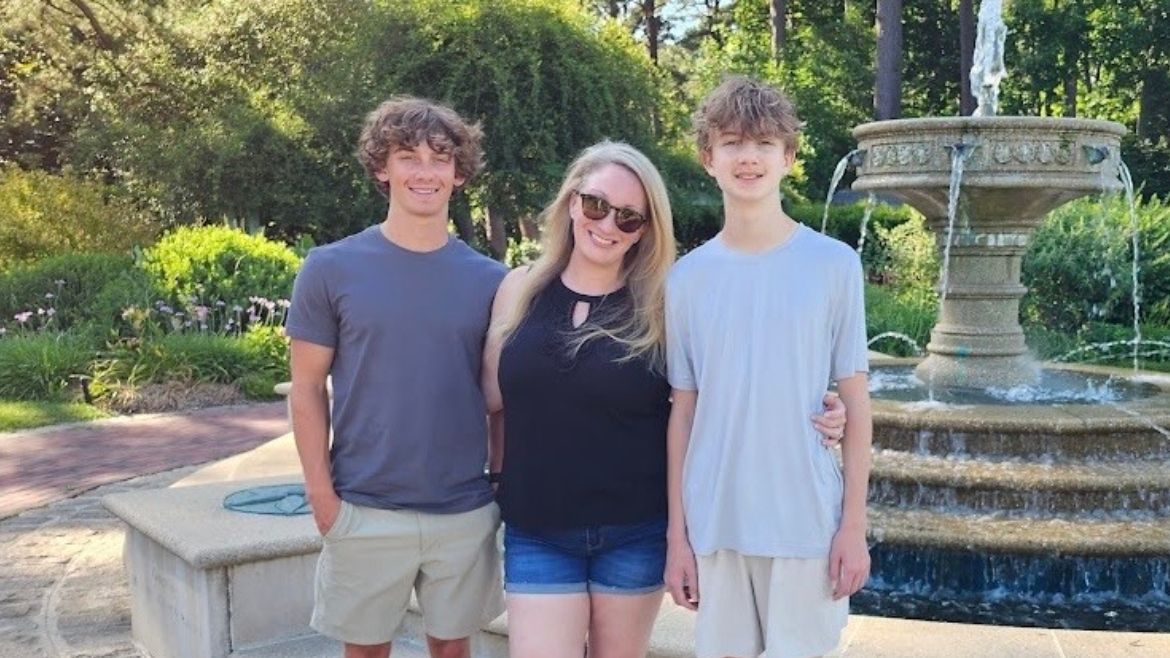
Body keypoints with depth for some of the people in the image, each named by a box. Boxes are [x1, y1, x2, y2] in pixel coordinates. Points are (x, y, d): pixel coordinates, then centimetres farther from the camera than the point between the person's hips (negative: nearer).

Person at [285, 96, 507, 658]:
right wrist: (322, 496, -8)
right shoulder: (330, 269, -4)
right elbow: (306, 389, -2)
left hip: (465, 513, 2)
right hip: (365, 513, -1)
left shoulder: (489, 280, 2)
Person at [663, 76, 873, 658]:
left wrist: (854, 524, -3)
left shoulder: (834, 265, -3)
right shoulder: (687, 278, 1)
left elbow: (855, 403, -1)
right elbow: (683, 413, 4)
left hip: (809, 523, -1)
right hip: (714, 525, 2)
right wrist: (676, 533, 3)